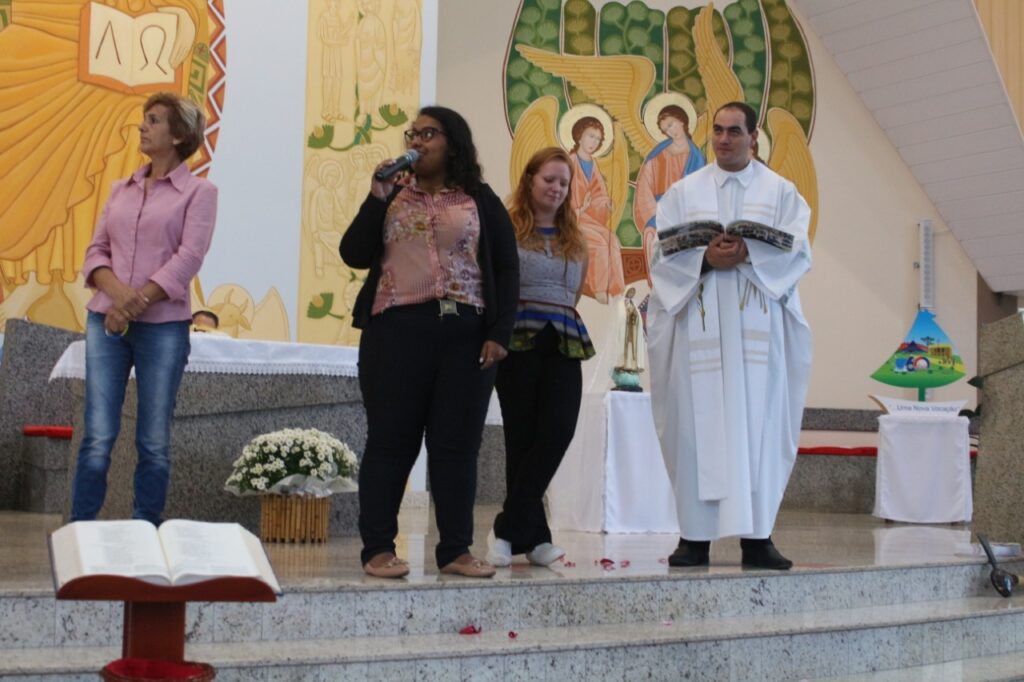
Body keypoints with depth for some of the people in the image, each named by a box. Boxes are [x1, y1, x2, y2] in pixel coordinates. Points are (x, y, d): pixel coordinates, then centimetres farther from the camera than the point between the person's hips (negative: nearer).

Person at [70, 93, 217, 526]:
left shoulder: (198, 192, 2)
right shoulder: (120, 190, 15)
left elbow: (187, 259, -8)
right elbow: (96, 250, 9)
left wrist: (138, 301, -15)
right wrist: (117, 292, -12)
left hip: (163, 327, -3)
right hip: (105, 322, 3)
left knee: (154, 442, 2)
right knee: (98, 437, -2)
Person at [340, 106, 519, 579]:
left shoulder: (480, 201, 10)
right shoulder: (393, 196, 15)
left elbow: (506, 270, 5)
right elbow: (354, 255, 3)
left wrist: (498, 335, -4)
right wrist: (377, 197, -6)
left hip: (464, 333, -1)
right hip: (396, 330, 1)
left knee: (457, 445, 2)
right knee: (390, 440, 1)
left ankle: (455, 550, 9)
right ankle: (378, 548, 7)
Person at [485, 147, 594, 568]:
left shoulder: (575, 240, 18)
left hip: (564, 344, 4)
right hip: (519, 342, -4)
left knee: (558, 431, -10)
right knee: (522, 437, 0)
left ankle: (510, 529, -2)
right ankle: (532, 535, 7)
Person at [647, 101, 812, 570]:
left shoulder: (780, 191, 12)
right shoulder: (683, 192, 13)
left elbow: (796, 250, 1)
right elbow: (665, 254, 4)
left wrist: (748, 256, -15)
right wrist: (705, 259, -14)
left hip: (758, 325, 0)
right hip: (700, 323, 0)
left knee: (758, 424, -3)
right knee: (698, 424, -3)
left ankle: (756, 536, 0)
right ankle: (695, 536, 1)